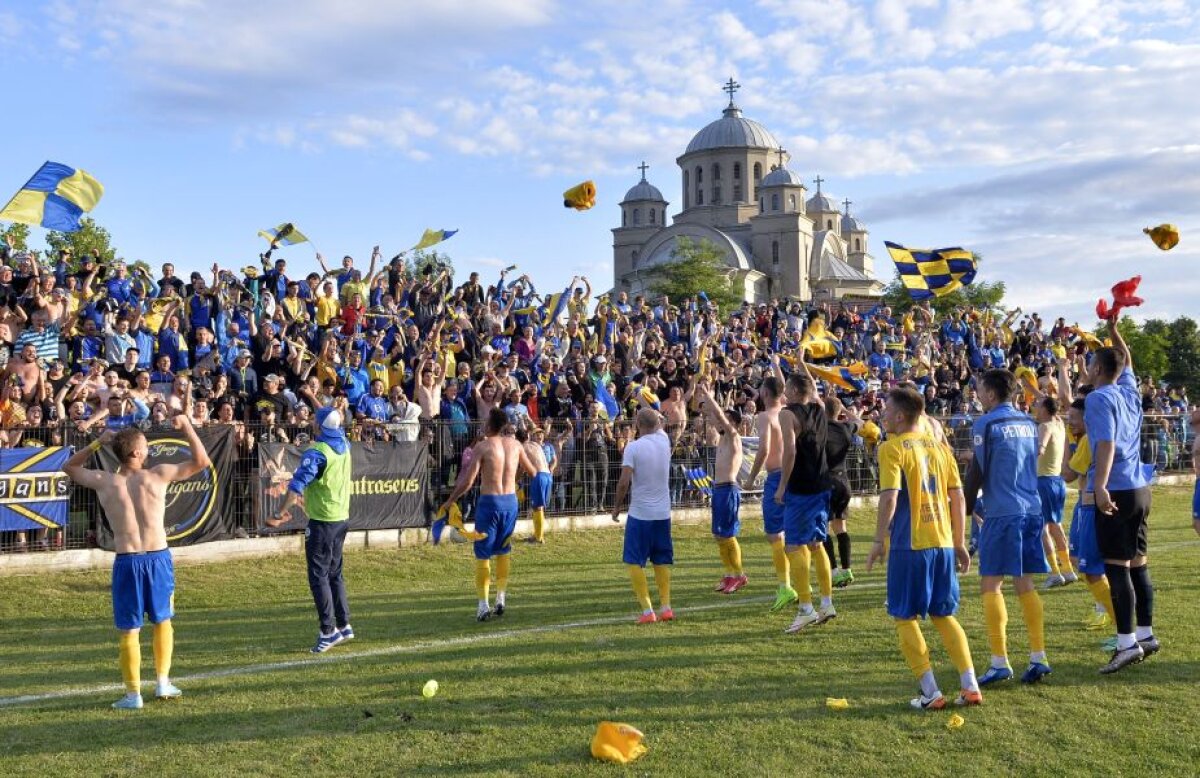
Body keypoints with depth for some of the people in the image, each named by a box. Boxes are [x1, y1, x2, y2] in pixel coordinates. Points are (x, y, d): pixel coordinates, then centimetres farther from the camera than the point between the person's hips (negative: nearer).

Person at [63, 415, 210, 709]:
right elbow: (201, 461, 1)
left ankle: (133, 694, 11)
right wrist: (186, 426, 4)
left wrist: (97, 443, 14)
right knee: (163, 620, 20)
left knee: (129, 631, 8)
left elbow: (69, 467, 18)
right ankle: (163, 683, 23)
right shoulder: (156, 475, -7)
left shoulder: (103, 482, -3)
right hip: (158, 558, 0)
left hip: (127, 562, 0)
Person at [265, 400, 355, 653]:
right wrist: (339, 411, 23)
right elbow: (337, 428, 30)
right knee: (335, 573, 17)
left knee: (318, 575, -3)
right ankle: (344, 625, 20)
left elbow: (297, 485, -23)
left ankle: (328, 630, -4)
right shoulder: (344, 445, 4)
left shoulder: (316, 452, -17)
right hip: (342, 518, 8)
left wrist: (280, 514, -18)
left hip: (322, 521, -8)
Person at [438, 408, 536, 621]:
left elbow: (467, 481, -14)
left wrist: (449, 502, -3)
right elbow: (532, 472, 18)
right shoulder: (515, 444, 5)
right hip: (510, 501, 4)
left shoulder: (481, 446, -9)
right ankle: (501, 599, 19)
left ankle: (484, 605, -1)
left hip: (489, 501, -4)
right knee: (503, 551, 20)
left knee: (482, 554, 3)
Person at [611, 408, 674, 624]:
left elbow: (624, 482, -16)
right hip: (663, 513, 5)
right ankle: (665, 607, 9)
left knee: (635, 562, 3)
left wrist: (617, 506, -4)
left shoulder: (633, 447, -13)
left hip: (640, 513, -5)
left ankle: (647, 610, -5)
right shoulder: (664, 441, 1)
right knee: (662, 560, 15)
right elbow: (659, 427, 28)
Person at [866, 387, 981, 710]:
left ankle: (931, 693, 0)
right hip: (943, 544, 6)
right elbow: (958, 497, 10)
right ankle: (970, 687, 9)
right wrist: (959, 543, 16)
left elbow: (889, 498, -18)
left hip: (909, 545, -6)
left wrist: (878, 541, -10)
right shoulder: (939, 446, 11)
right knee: (944, 616, 17)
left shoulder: (892, 448, -8)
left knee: (905, 617, 6)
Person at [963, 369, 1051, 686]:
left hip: (1003, 513, -7)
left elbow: (976, 471, -7)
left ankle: (1000, 662, -5)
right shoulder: (1028, 422, 13)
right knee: (1024, 583, 11)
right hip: (1033, 509, 7)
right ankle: (1038, 658, 9)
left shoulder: (986, 424, -8)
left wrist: (966, 510, 1)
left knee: (991, 584, -1)